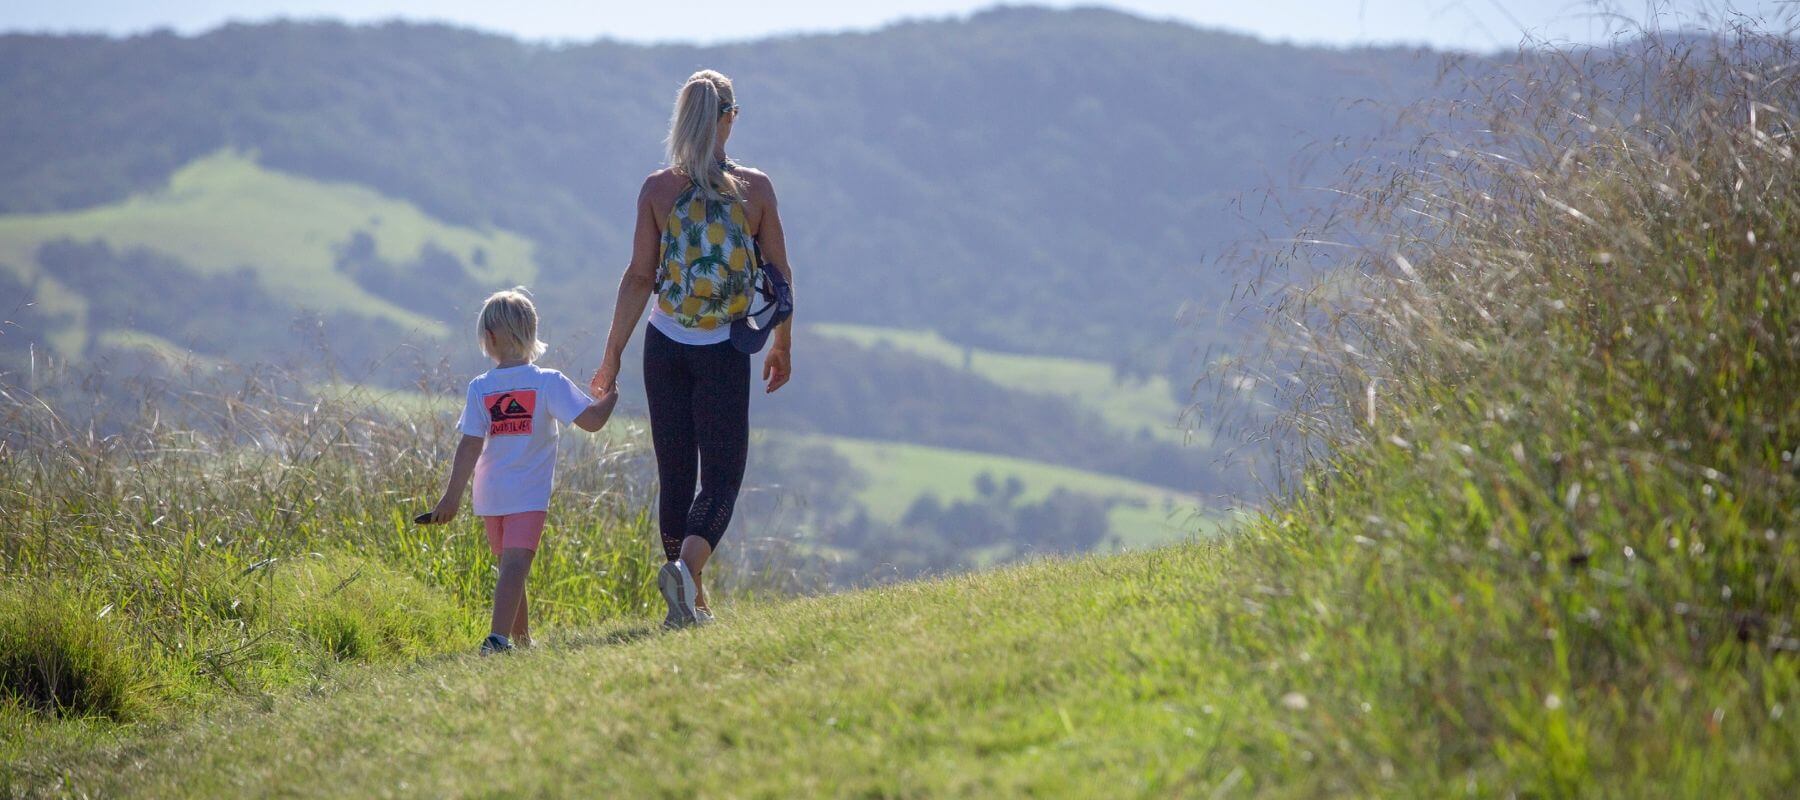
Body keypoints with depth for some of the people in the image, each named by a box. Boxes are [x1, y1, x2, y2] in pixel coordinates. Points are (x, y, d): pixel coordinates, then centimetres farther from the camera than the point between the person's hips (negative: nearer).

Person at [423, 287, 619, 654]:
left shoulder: (479, 387, -2)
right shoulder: (549, 382, -7)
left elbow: (470, 445, -5)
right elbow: (592, 419, -9)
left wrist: (453, 496, -2)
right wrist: (612, 393, 11)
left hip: (490, 496, 3)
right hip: (529, 494, -3)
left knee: (509, 566, 19)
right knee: (516, 565, -12)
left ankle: (521, 639, 32)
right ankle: (498, 636, -30)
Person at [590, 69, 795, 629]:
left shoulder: (657, 189, -4)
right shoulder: (755, 187, -4)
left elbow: (639, 277, -6)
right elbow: (780, 274, 1)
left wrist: (612, 355, 0)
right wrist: (782, 347, 14)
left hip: (666, 347, 2)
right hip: (724, 351, -2)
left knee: (674, 477, 12)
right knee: (721, 477, 2)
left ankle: (690, 603, 18)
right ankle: (686, 567, -25)